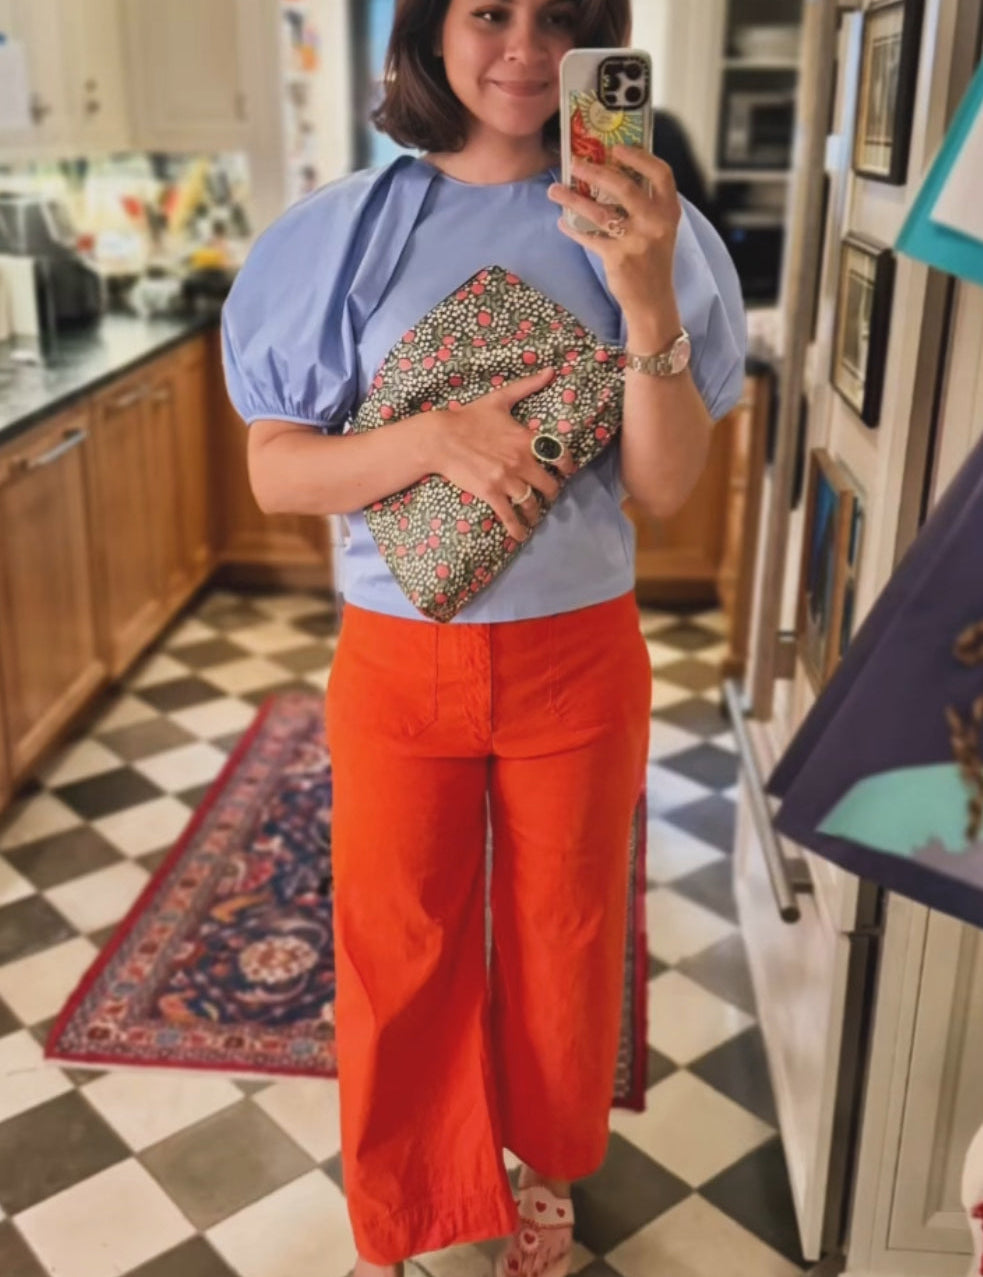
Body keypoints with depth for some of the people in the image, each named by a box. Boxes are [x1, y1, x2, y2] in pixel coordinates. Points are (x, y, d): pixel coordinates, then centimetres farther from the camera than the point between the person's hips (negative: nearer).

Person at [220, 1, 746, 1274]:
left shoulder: (634, 227, -4)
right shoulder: (342, 231, -4)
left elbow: (664, 487, -9)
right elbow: (274, 471, -6)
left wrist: (648, 301, -24)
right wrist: (438, 434, -22)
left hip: (578, 656, 1)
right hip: (396, 659, 0)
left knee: (561, 935, 18)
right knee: (397, 955, 14)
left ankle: (544, 1174, 48)